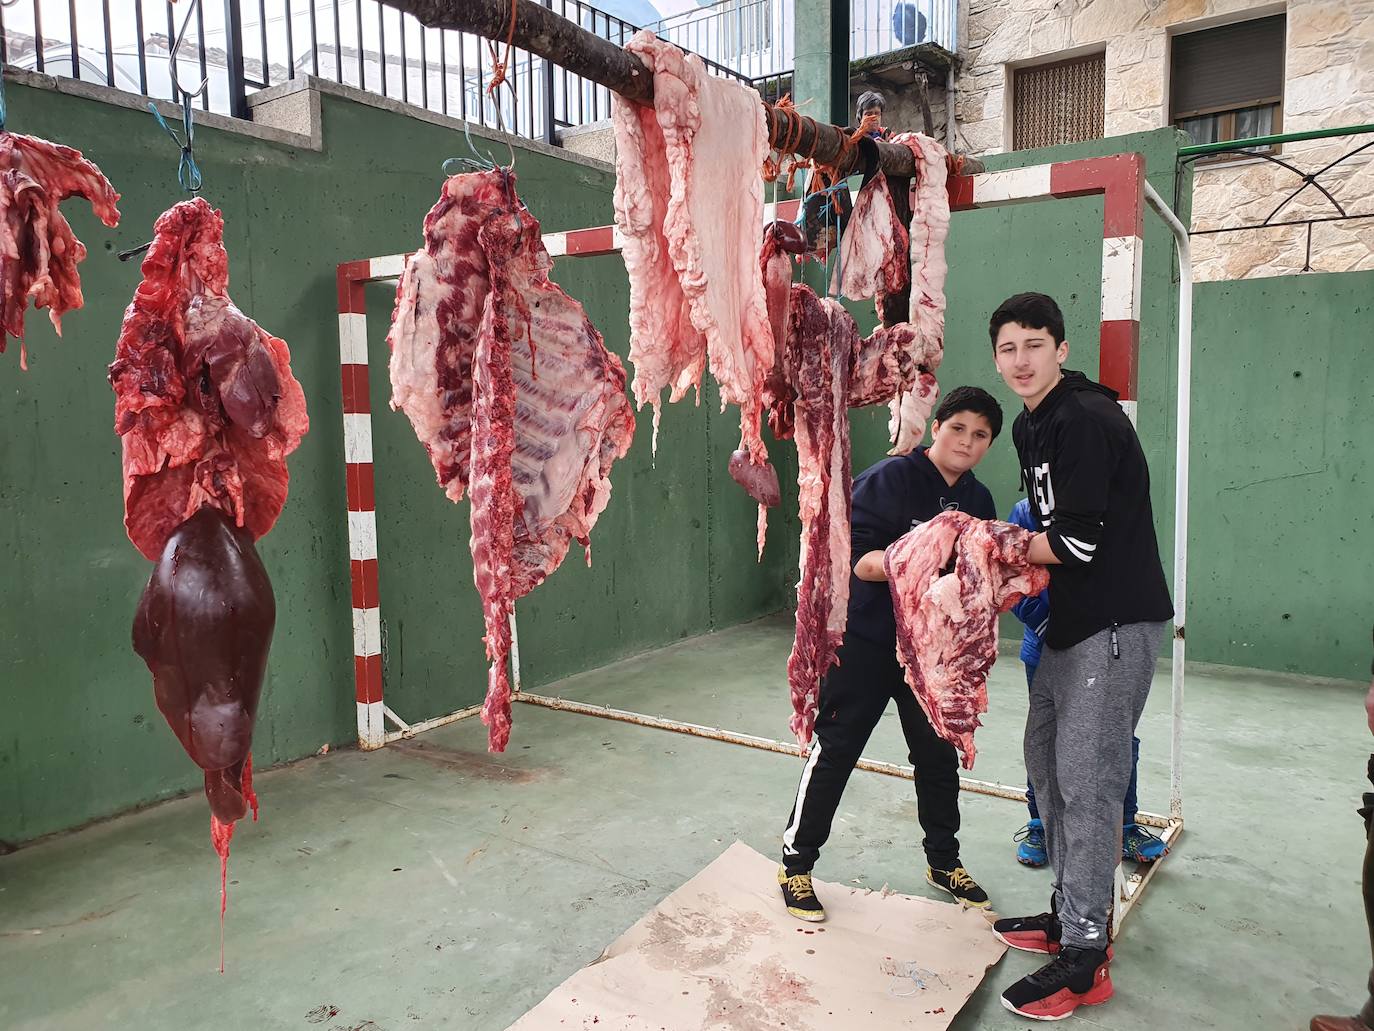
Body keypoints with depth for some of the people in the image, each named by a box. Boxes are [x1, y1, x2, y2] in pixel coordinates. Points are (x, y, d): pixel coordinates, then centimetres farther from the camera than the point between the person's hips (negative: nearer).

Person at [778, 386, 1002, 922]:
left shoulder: (978, 501, 6)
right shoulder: (889, 479, -16)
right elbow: (856, 561, -22)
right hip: (864, 642, -6)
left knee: (939, 755, 14)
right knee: (833, 752, 1)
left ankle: (944, 861, 36)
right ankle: (795, 864, 16)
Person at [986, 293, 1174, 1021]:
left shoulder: (1087, 420, -18)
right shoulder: (1031, 427, 12)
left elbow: (1078, 542, -22)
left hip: (1117, 625, -10)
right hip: (1070, 623, 10)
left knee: (1087, 782, -7)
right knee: (1046, 761, 16)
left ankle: (1083, 959, 5)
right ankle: (1070, 914, 30)